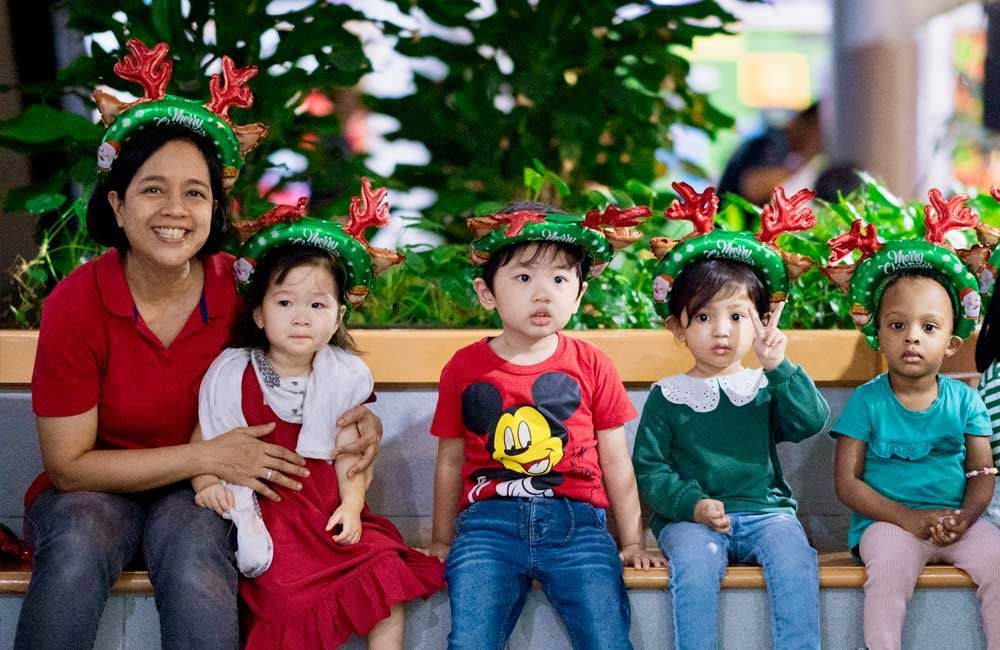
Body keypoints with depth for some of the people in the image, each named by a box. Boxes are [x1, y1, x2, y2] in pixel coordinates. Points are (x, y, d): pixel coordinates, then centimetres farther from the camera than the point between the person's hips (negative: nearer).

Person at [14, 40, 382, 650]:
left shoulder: (241, 288, -10)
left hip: (198, 491, 1)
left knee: (194, 556, -33)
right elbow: (68, 465, -13)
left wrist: (356, 413, -12)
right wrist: (206, 455, -20)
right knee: (77, 547, -35)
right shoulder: (75, 305, -16)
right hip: (94, 490, -1)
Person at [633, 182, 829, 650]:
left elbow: (812, 420, -5)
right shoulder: (667, 397, 8)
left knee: (792, 549, -28)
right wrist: (693, 504, -14)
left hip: (764, 510, 2)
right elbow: (649, 469, 3)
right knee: (695, 555, -32)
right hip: (690, 516, -1)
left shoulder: (766, 388, 13)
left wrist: (778, 367, -17)